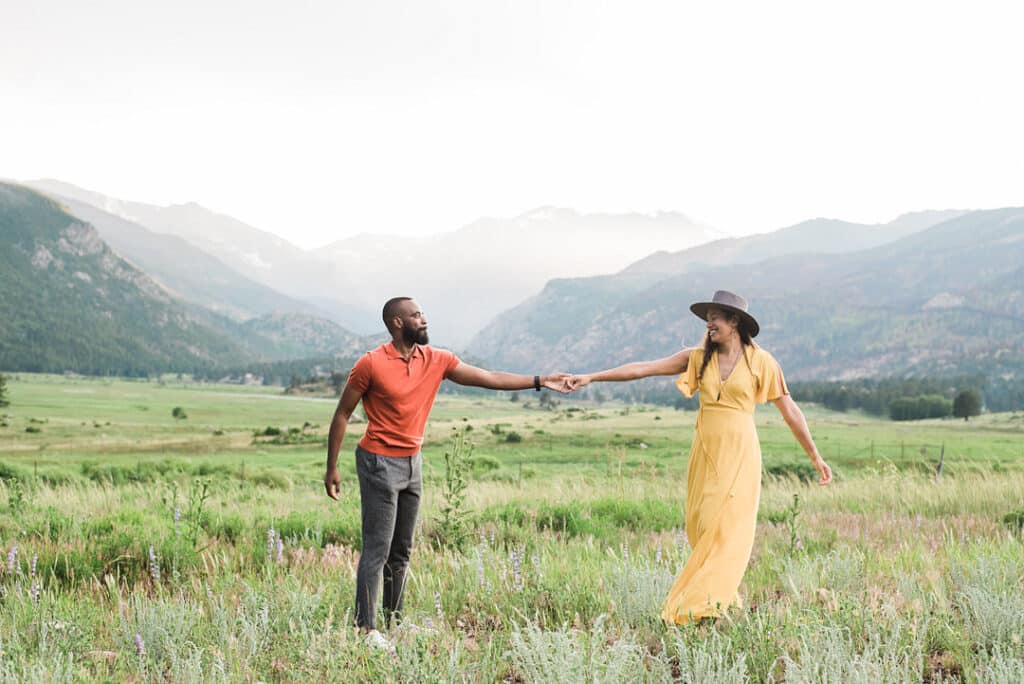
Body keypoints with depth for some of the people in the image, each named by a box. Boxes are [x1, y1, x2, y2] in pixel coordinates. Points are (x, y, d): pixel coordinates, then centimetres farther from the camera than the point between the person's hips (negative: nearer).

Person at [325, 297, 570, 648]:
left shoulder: (436, 360, 3)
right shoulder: (371, 364, -12)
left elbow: (489, 378, 5)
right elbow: (342, 415, -5)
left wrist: (539, 381, -1)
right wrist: (331, 468, -5)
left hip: (412, 462, 6)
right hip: (379, 463, -6)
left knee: (401, 551, 11)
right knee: (377, 549, -7)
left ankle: (394, 622, 19)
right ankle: (366, 629, -1)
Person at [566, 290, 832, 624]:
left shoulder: (760, 361, -2)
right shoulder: (698, 358, 6)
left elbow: (789, 410, 2)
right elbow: (643, 368, 2)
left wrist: (815, 456, 3)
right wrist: (592, 377, -3)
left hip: (739, 452, -4)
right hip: (705, 453, 4)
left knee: (727, 528, -9)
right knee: (702, 528, 3)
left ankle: (704, 603, -9)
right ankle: (724, 596, 13)